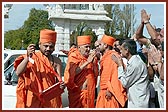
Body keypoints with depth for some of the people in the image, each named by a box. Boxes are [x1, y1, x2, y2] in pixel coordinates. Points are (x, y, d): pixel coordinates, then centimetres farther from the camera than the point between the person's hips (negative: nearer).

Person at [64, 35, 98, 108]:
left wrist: (93, 62, -10)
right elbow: (70, 73, -22)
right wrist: (87, 62, -23)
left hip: (89, 93, 5)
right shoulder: (73, 57, -7)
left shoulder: (90, 57, 8)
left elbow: (96, 74, 6)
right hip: (77, 93, -5)